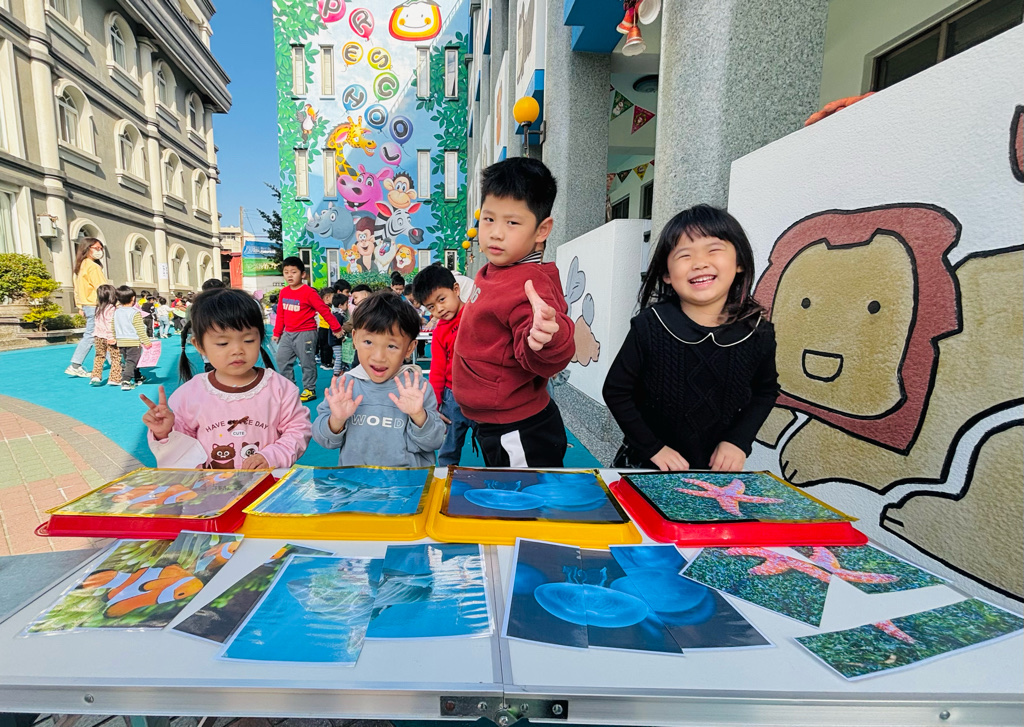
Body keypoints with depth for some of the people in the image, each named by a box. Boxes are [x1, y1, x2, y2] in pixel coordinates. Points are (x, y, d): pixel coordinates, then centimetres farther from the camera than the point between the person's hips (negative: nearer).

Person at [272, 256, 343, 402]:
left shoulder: (308, 292, -12)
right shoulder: (284, 292, 7)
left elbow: (324, 310, -10)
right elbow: (280, 314, 14)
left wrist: (336, 328, -7)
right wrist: (277, 333, 16)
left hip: (305, 333, -7)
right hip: (288, 333, 7)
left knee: (307, 362, 1)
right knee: (282, 360, 10)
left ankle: (309, 390, 13)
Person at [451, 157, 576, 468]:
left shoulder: (530, 284, -26)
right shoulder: (493, 272, 3)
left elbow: (540, 362, -36)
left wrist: (548, 340, -54)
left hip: (520, 438, -10)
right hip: (496, 427, 10)